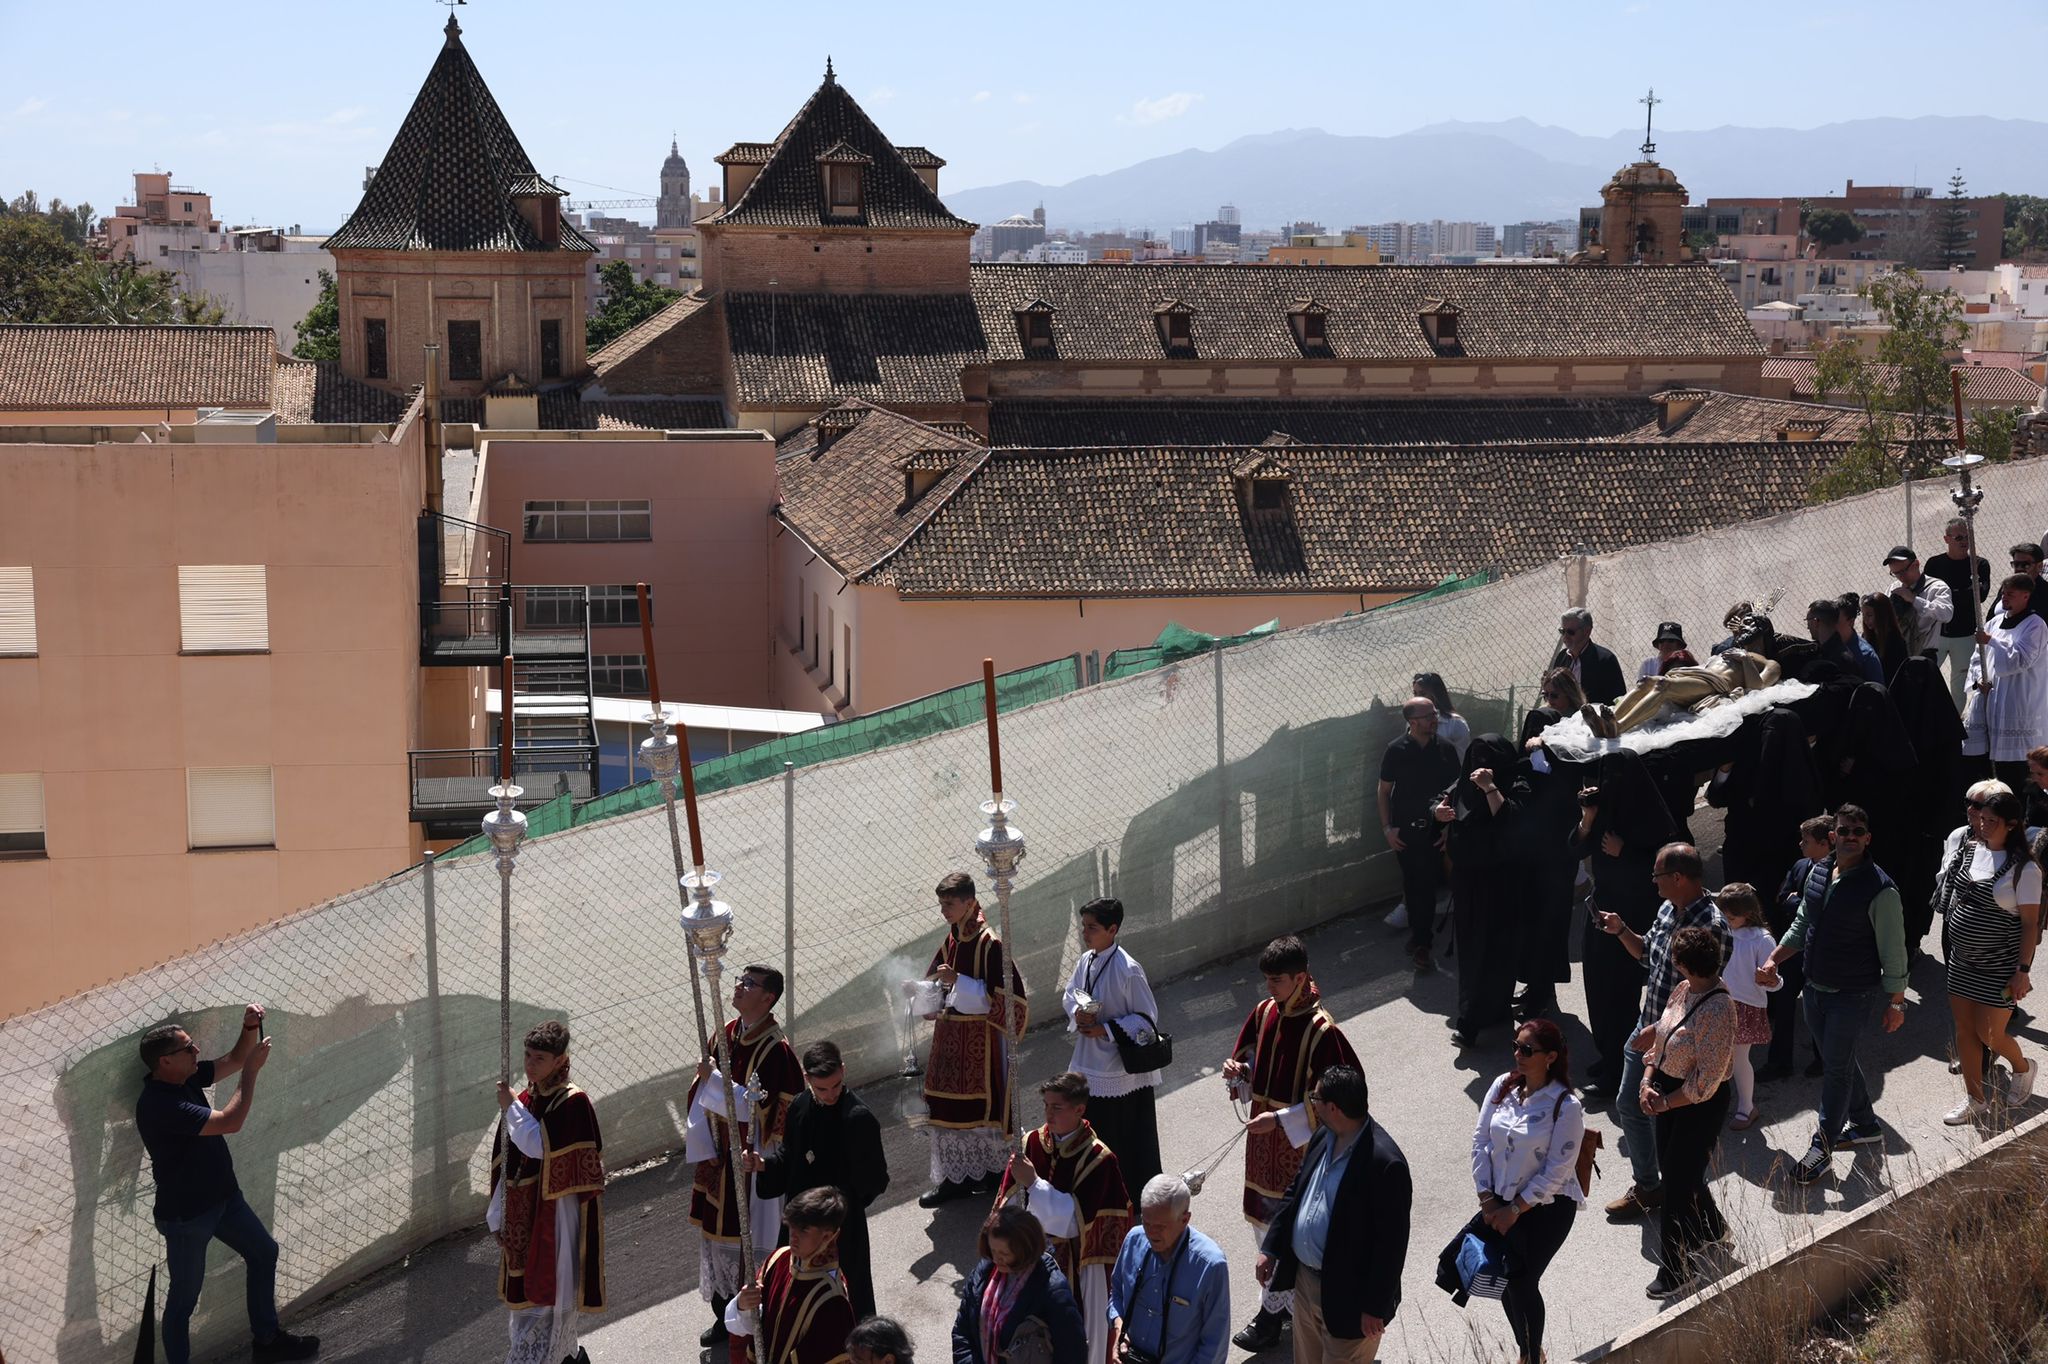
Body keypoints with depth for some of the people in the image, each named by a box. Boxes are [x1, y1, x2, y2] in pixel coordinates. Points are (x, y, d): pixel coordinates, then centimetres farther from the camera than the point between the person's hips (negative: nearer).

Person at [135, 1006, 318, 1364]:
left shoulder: (186, 1077, -3)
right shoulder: (158, 1105, -31)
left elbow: (233, 1059, 11)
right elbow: (230, 1122, -33)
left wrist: (250, 1027, -8)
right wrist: (252, 1070, -26)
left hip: (222, 1196, 10)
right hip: (185, 1214, -10)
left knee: (264, 1253, 22)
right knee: (185, 1296, 2)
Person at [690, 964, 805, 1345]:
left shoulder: (775, 1050, -18)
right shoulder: (724, 1035, 2)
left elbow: (754, 1107, -25)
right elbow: (699, 1098, 4)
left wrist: (714, 1078, -24)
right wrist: (702, 1150, -4)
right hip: (719, 1157, 7)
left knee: (750, 1243, 3)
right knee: (718, 1234, 16)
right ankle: (724, 1315, 31)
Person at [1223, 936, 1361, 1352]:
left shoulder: (1321, 1032, -21)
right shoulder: (1263, 1013, -1)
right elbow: (1250, 1064, 12)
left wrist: (1280, 1119, -24)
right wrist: (1237, 1073, -10)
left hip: (1300, 1143, -7)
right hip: (1263, 1136, 7)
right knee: (1265, 1221, 18)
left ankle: (1273, 1311, 15)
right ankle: (1280, 1299, 36)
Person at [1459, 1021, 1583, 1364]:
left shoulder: (1566, 1107, -19)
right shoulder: (1503, 1087, -3)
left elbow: (1557, 1171, -18)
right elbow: (1480, 1140, 0)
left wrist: (1514, 1210, -15)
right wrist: (1487, 1199, -5)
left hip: (1546, 1207, -5)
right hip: (1502, 1199, 5)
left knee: (1521, 1283, 1)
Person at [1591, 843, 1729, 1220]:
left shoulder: (1710, 926, -26)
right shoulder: (1668, 909, 2)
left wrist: (1659, 1030, -28)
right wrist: (1621, 931, 1)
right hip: (1648, 1027, 9)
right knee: (1628, 1105, 19)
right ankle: (1646, 1186, 36)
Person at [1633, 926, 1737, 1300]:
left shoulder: (1718, 1009, -27)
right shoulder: (1682, 990, 0)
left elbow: (1705, 1081, -24)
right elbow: (1659, 1037, 10)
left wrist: (1665, 1102, -15)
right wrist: (1647, 1082, -4)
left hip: (1701, 1104, -8)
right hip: (1667, 1092, 8)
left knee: (1680, 1182, 0)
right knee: (1672, 1170, 21)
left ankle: (1676, 1271, 14)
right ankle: (1712, 1229, 47)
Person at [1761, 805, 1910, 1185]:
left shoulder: (1879, 890, -19)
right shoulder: (1818, 876, 2)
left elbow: (1893, 951, -15)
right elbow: (1801, 925, 17)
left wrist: (1896, 1002, -12)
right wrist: (1773, 961, 9)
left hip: (1852, 997, -7)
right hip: (1815, 990, 7)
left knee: (1836, 1068, 0)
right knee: (1840, 1061, 20)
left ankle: (1823, 1147, 11)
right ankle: (1866, 1126, 38)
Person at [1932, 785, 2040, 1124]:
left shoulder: (2024, 868, -17)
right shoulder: (1967, 845, -1)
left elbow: (2031, 923, -15)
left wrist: (2023, 970, -16)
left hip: (1999, 965, -6)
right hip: (1962, 956, 6)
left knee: (1989, 1034, 0)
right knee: (1964, 1028, 11)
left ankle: (2024, 1068, 32)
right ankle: (1974, 1100, 25)